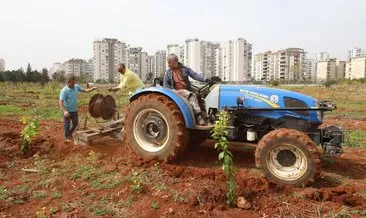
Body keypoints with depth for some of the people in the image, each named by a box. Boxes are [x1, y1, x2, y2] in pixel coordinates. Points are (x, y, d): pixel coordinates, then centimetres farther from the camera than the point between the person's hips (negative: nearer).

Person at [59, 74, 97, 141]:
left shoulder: (76, 86, -5)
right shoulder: (64, 91, -24)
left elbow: (84, 90, 6)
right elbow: (61, 102, -28)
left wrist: (91, 89, -13)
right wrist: (64, 111, -39)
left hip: (74, 110, 6)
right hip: (67, 111, -6)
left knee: (75, 123, 20)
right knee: (67, 124, 11)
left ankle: (70, 133, 44)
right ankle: (67, 137, 31)